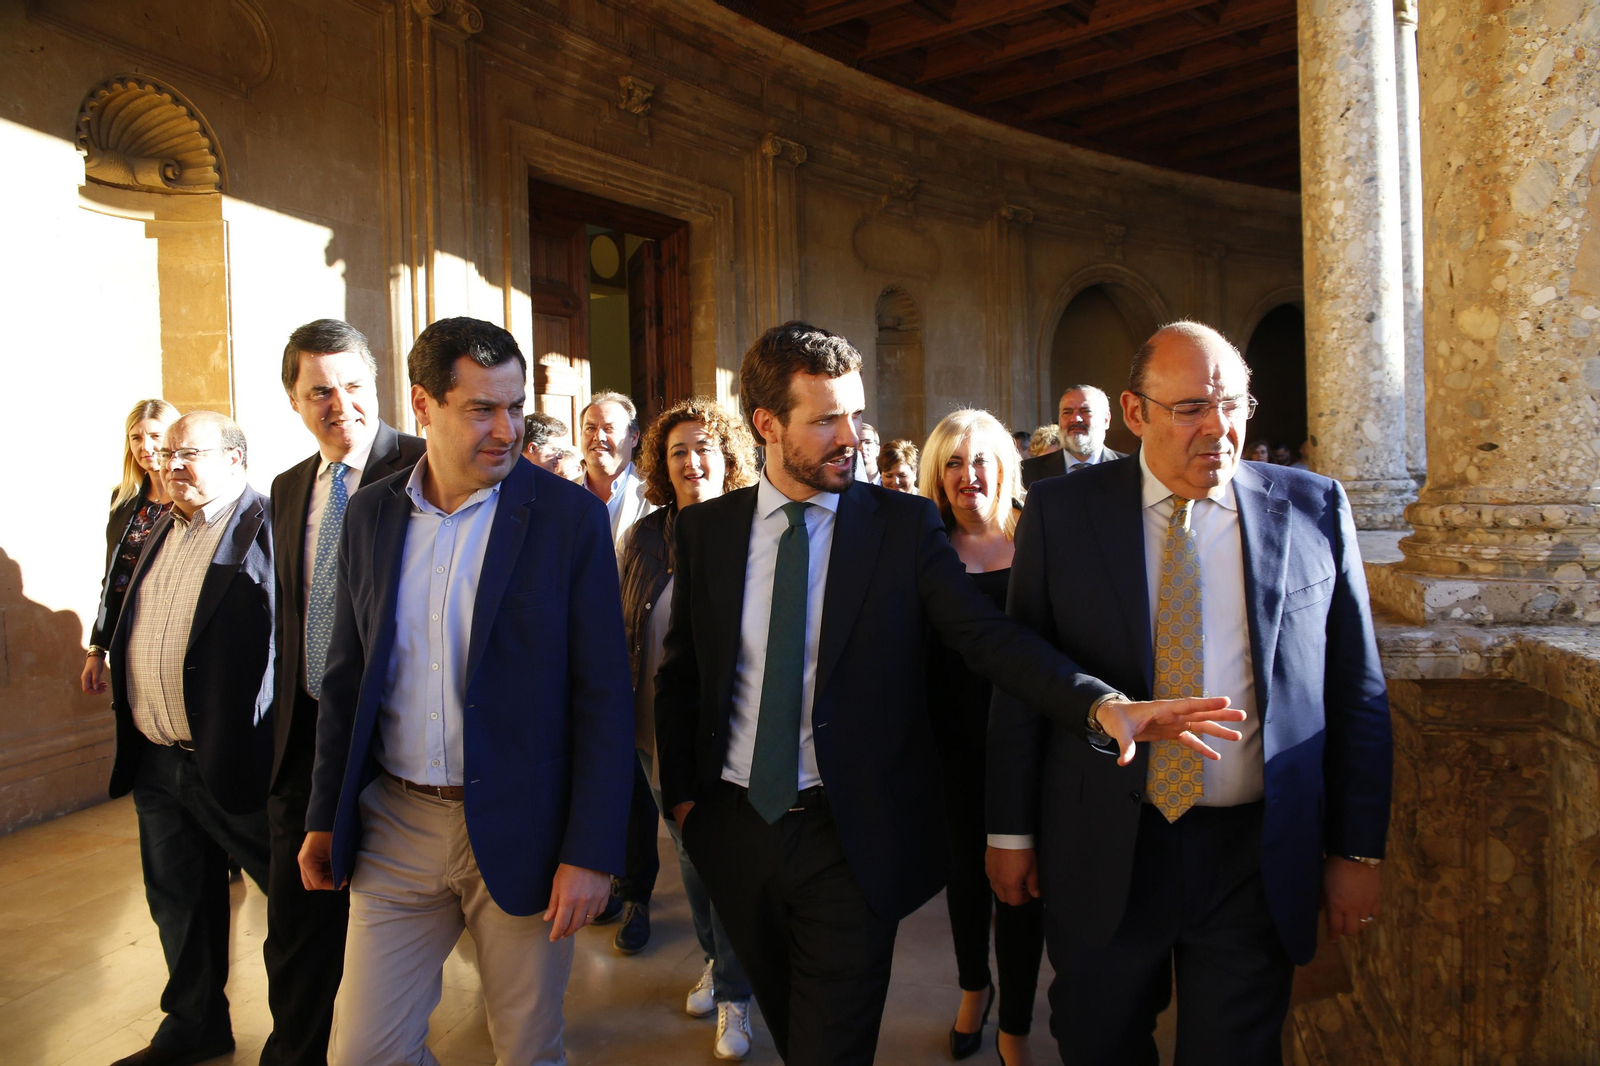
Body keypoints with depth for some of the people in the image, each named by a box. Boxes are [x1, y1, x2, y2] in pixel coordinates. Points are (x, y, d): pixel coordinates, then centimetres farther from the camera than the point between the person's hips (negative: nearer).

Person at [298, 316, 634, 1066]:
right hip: (394, 829, 4)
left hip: (520, 831, -3)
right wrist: (324, 817, 11)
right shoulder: (370, 514, 3)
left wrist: (590, 853, -14)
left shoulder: (570, 516, -9)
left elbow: (604, 696, -10)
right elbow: (346, 675, 11)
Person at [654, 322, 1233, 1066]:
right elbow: (679, 673, 9)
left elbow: (991, 636, -14)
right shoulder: (703, 529, 1)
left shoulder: (903, 524, -7)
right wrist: (680, 795, 5)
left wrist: (1104, 704, -28)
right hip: (732, 827, 4)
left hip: (851, 837, -3)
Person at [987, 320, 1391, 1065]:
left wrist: (1358, 850, 3)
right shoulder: (1060, 512, -5)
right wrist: (1010, 831, 1)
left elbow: (1355, 690, 3)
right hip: (1102, 855, 0)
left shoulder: (1314, 510, -1)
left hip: (1256, 857, 1)